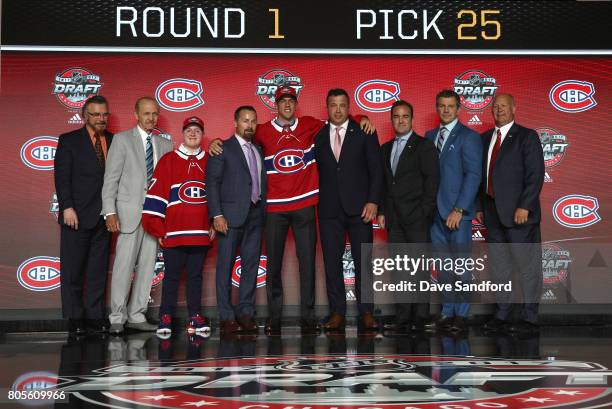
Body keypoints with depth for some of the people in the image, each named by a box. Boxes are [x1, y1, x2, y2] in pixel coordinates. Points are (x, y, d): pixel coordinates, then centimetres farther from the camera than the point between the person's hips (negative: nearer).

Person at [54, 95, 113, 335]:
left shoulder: (114, 141, 11)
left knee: (99, 269, 7)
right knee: (73, 269, 2)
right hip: (77, 215, -3)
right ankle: (74, 318, 9)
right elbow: (62, 177, -4)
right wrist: (67, 208, -14)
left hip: (104, 216, 3)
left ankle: (95, 316, 13)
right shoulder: (69, 141, 2)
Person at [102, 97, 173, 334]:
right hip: (129, 212, -4)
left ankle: (136, 316, 13)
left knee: (147, 266, 5)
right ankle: (117, 318, 2)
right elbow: (111, 178, -2)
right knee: (124, 265, -6)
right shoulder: (122, 139, 2)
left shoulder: (165, 145, 14)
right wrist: (110, 212, -11)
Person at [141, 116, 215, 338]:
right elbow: (156, 194, -1)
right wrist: (157, 228, -6)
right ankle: (165, 319, 8)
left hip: (201, 232, 3)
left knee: (196, 275, 9)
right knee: (172, 275, 2)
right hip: (174, 232, -2)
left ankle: (195, 317, 14)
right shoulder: (168, 160, 2)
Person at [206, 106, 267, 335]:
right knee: (225, 265, -3)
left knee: (251, 265, 5)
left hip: (256, 214, 5)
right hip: (232, 215, -5)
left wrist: (263, 211, 4)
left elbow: (261, 182, 16)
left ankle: (246, 313, 11)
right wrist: (217, 215, -14)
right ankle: (227, 317, 0)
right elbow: (212, 183, -5)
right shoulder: (223, 149, 0)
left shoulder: (259, 151, 18)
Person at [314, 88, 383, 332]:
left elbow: (376, 170, 0)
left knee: (363, 261, -1)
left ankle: (366, 312, 7)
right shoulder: (318, 137, 11)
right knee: (331, 262, 2)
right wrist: (319, 201, 0)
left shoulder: (364, 133, 4)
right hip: (329, 209, 2)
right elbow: (319, 171, 12)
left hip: (359, 207, -2)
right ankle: (337, 312, 9)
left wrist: (373, 201, -10)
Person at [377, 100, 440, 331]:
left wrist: (424, 212, -12)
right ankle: (403, 318, 7)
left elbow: (432, 180, -6)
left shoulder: (423, 146, 0)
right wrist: (382, 212, 10)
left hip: (416, 217, -6)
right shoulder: (386, 148, 18)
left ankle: (420, 317, -2)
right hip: (394, 218, 6)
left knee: (419, 269, -5)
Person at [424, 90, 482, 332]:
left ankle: (461, 315, 6)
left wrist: (459, 210, -17)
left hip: (457, 212, -6)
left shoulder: (468, 137, -4)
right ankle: (447, 313, 15)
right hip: (435, 211, 6)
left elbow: (473, 175, -11)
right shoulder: (430, 136, 15)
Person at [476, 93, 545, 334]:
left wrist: (524, 206, -17)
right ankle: (502, 315, 21)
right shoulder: (485, 138, 14)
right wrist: (480, 206, 8)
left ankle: (528, 318, 6)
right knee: (498, 267, 12)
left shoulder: (527, 137, -4)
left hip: (518, 212, -6)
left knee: (527, 267, -1)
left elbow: (536, 175, -10)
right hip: (492, 213, 6)